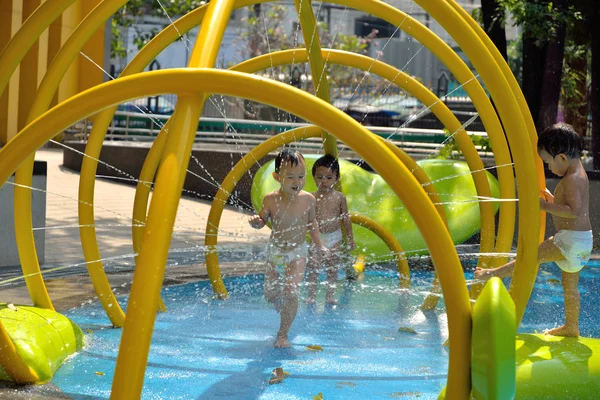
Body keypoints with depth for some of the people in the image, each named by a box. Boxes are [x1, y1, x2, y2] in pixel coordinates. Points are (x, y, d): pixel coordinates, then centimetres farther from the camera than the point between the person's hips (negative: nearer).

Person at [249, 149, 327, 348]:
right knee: (270, 294, 11)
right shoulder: (271, 200, -16)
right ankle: (284, 309, 49)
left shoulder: (308, 199, -13)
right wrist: (256, 222, -23)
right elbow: (263, 220, -1)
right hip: (274, 250, 2)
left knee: (291, 292, -16)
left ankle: (283, 335, -1)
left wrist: (319, 246, 4)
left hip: (297, 252, -1)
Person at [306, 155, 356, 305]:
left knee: (332, 269, 9)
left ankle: (330, 295, 20)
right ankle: (311, 296, 6)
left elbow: (345, 219, 6)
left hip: (334, 237, 1)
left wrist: (350, 238, 7)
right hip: (317, 238, -1)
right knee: (313, 269, -3)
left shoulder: (339, 197, -2)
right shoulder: (312, 197, -5)